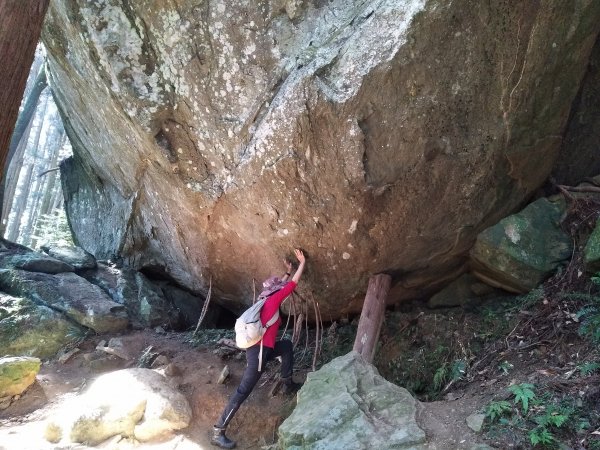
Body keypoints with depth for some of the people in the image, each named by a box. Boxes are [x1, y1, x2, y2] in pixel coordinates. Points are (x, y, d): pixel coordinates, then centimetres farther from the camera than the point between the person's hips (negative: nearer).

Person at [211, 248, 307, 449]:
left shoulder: (268, 300, 15)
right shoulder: (273, 300, -6)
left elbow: (282, 285, 37)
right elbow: (293, 284, -1)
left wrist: (288, 271, 42)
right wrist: (302, 262, 9)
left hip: (262, 348, 10)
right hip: (259, 351, -10)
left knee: (287, 345, 27)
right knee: (243, 391, -10)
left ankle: (287, 384, 28)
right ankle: (218, 432, -9)